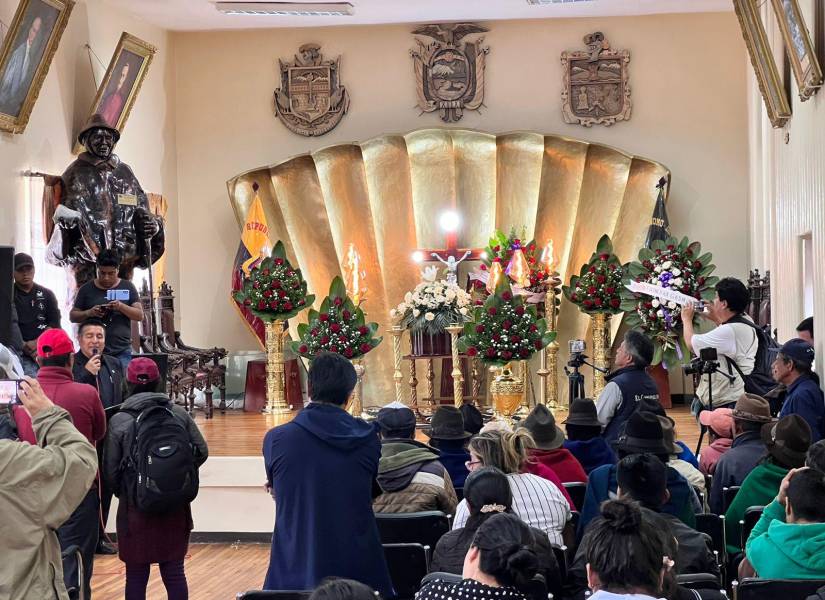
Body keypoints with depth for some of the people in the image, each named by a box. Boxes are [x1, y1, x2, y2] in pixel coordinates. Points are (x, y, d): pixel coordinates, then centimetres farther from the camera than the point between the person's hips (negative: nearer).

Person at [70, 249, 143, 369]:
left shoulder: (127, 287, 8)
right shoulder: (87, 289, 8)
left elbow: (140, 315, 3)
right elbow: (73, 316, 10)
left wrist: (121, 307, -16)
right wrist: (89, 313, -11)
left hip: (121, 352, 0)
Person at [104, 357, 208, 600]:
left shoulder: (119, 421, -8)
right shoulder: (179, 414, -2)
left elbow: (110, 470, -5)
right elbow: (201, 452, 0)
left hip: (136, 508, -2)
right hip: (176, 507, 2)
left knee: (136, 575, 7)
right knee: (174, 572, 10)